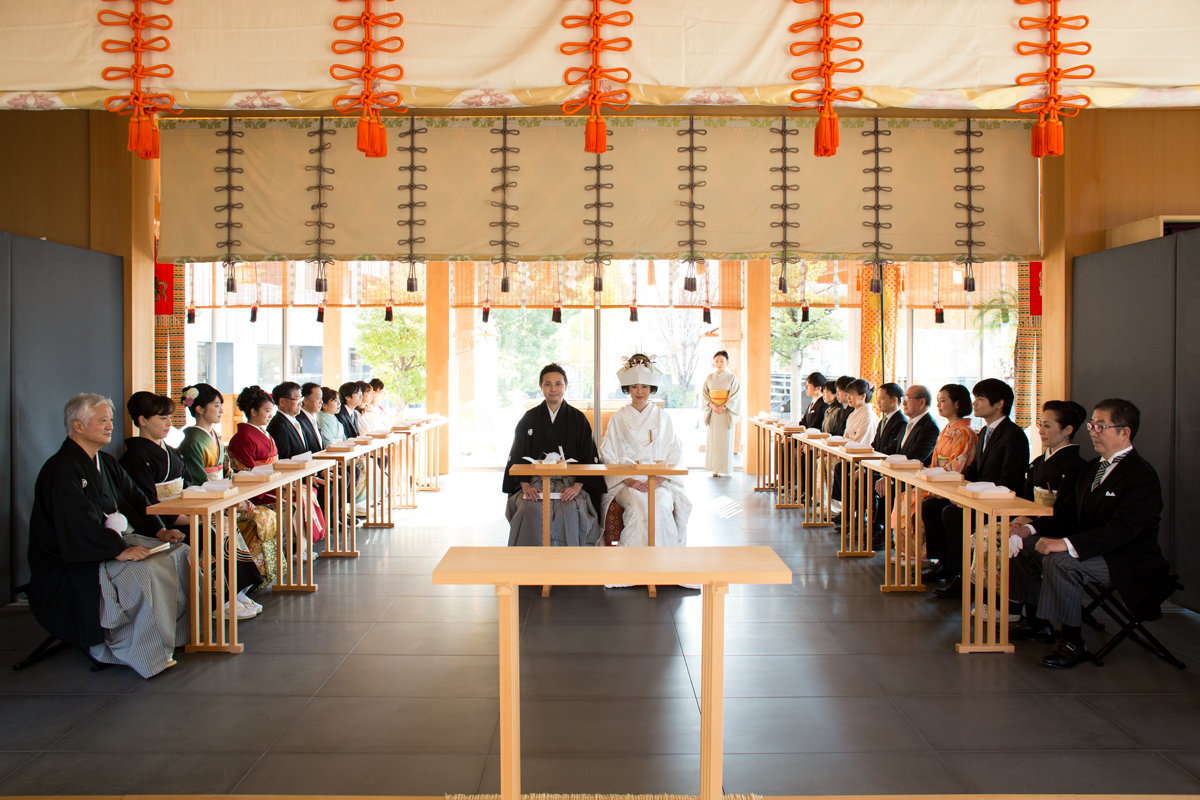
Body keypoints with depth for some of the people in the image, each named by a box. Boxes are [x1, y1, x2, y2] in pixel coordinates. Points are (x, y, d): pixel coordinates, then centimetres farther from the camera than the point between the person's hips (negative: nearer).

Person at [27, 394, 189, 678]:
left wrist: (160, 531, 2)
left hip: (116, 538, 9)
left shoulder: (106, 463, 13)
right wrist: (120, 550, -32)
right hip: (73, 562, -9)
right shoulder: (60, 470, -16)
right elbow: (81, 525, -26)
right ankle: (148, 654, -20)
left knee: (178, 552, -6)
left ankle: (175, 632, 0)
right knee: (144, 573, -31)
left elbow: (134, 499, 17)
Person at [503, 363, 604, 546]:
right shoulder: (529, 419, 11)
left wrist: (577, 487, -12)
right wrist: (525, 485, -9)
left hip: (571, 484, 0)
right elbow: (518, 457, 9)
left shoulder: (578, 419, 9)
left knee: (570, 509, -32)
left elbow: (589, 458, 5)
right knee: (531, 509, -31)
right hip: (535, 482, 1)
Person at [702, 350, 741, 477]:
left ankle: (724, 468, 3)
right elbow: (704, 393, 5)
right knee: (712, 439, 2)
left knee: (724, 440, -2)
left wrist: (723, 407, -16)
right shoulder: (709, 378, 9)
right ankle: (715, 468, 8)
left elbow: (735, 396, -6)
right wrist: (712, 405, -12)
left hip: (726, 413, -3)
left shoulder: (732, 377, 0)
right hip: (713, 413, 3)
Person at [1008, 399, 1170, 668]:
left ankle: (1072, 642, -19)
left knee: (1059, 561, -31)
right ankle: (1037, 620, 17)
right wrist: (1031, 529, -4)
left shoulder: (1141, 475, -19)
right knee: (1029, 546, 3)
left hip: (1127, 560, -10)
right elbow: (1069, 514, 13)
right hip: (1091, 548, 10)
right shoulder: (1092, 469, 12)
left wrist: (1068, 544, -38)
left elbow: (1121, 530, -30)